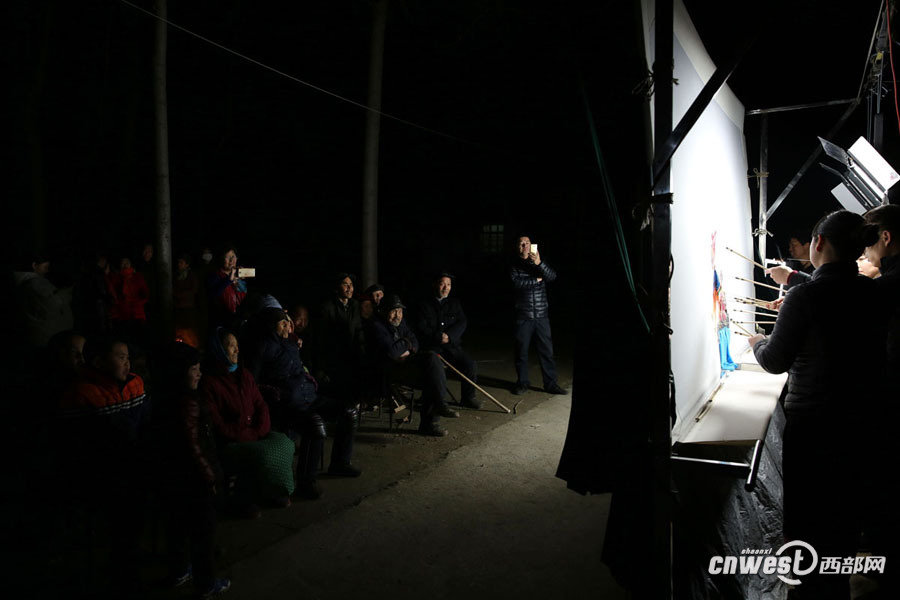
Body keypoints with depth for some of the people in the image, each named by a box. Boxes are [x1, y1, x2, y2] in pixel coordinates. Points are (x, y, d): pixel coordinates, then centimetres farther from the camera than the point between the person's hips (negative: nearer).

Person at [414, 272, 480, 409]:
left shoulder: (455, 304, 17)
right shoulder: (425, 306, 7)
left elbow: (462, 323, 4)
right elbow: (421, 329, -4)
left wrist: (448, 336, -13)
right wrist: (438, 337, -19)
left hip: (452, 345, 3)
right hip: (432, 347, -3)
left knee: (469, 363, -20)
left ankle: (468, 397, -3)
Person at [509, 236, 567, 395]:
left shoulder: (540, 263, 11)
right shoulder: (514, 266, 4)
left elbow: (552, 276, -8)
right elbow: (517, 282, -15)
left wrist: (539, 263, -22)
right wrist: (536, 279, -7)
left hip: (542, 315, 2)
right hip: (523, 316, -2)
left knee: (547, 350, 3)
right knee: (521, 350, 4)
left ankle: (550, 383, 10)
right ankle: (522, 383, 16)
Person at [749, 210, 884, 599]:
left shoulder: (804, 297, -20)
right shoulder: (872, 293, -2)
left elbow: (775, 362, -15)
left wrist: (757, 343, 7)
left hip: (811, 423, -6)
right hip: (859, 418, 6)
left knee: (807, 512, 11)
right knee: (843, 508, 22)